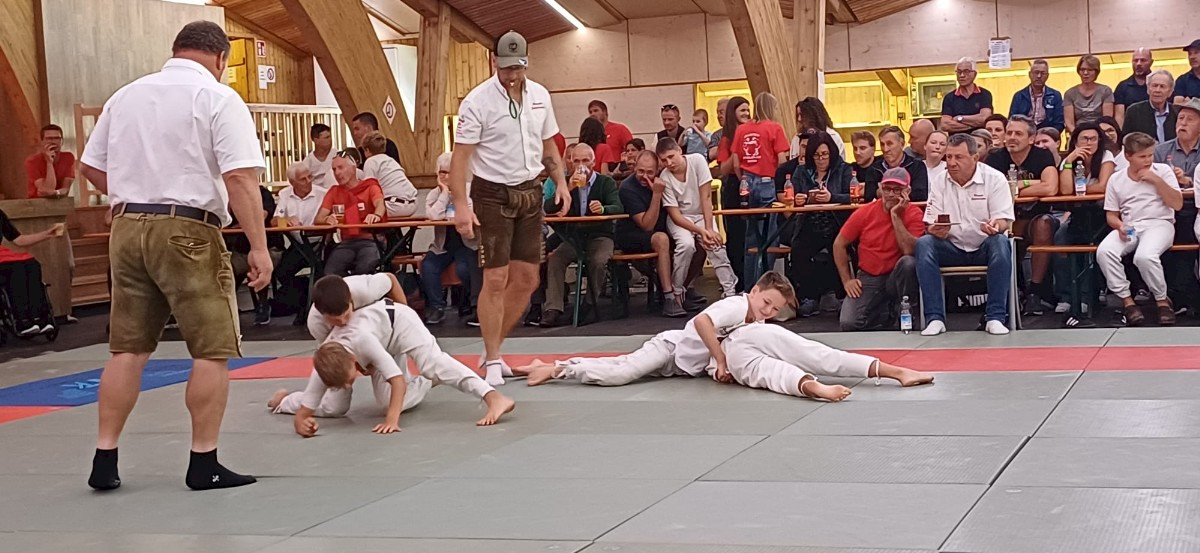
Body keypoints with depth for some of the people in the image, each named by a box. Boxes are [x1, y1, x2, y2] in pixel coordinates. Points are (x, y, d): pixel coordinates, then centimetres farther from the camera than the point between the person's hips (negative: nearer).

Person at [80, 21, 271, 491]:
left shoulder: (126, 96, 13)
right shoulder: (218, 99, -6)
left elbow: (91, 169, 18)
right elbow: (240, 179, -15)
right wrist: (259, 247, -15)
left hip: (128, 228, 6)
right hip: (188, 232, -6)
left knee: (128, 348, 12)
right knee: (212, 350, 3)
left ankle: (104, 461, 13)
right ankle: (204, 464, 5)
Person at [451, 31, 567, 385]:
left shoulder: (540, 96, 4)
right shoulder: (477, 101, -13)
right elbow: (460, 156, -15)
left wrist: (561, 182, 5)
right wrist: (460, 205, -23)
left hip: (530, 192, 6)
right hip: (493, 194, -6)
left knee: (527, 279, 7)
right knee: (496, 280, -7)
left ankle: (493, 347, 22)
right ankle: (492, 360, 4)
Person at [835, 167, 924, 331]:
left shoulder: (913, 213, -9)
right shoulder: (865, 212, -4)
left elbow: (910, 251, -23)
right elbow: (839, 244, 5)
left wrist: (896, 216, -23)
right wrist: (847, 280, -1)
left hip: (896, 277, -1)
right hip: (868, 279, 1)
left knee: (908, 262, -36)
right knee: (848, 324, -20)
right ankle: (887, 314, 11)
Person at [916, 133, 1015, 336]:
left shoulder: (995, 179, -4)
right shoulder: (939, 183, 3)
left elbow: (1004, 220, -10)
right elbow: (930, 225, 1)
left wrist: (996, 226, -35)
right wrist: (936, 231, -25)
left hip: (985, 248, -2)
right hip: (952, 249, 2)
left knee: (1001, 242, -35)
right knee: (923, 244, -27)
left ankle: (996, 317, -30)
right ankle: (935, 318, -27)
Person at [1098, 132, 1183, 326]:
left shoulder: (1163, 171, 4)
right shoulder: (1116, 179, 9)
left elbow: (1177, 204, -3)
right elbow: (1111, 215, 13)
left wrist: (1157, 181, -11)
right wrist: (1119, 226, -10)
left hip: (1159, 224, -3)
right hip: (1129, 228, 3)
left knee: (1145, 256, -36)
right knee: (1104, 252, -28)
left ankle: (1162, 300, -10)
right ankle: (1127, 300, -14)